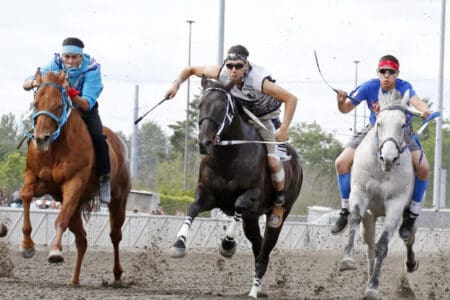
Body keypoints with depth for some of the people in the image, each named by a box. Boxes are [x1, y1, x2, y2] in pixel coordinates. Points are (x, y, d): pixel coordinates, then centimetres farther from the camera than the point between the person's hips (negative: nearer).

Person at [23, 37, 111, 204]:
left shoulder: (91, 70, -26)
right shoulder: (54, 66, -19)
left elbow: (87, 104, -33)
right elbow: (25, 84, -21)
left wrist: (71, 93, -53)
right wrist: (35, 83, -46)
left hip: (85, 109, -2)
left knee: (97, 137, -29)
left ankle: (104, 178, -13)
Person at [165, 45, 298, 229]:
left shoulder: (258, 82, -39)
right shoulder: (221, 73, -25)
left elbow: (291, 99, -35)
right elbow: (191, 69, -10)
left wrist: (284, 129, -40)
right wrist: (177, 83, -27)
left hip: (266, 119, -5)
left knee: (272, 162, -16)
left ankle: (279, 203, 8)